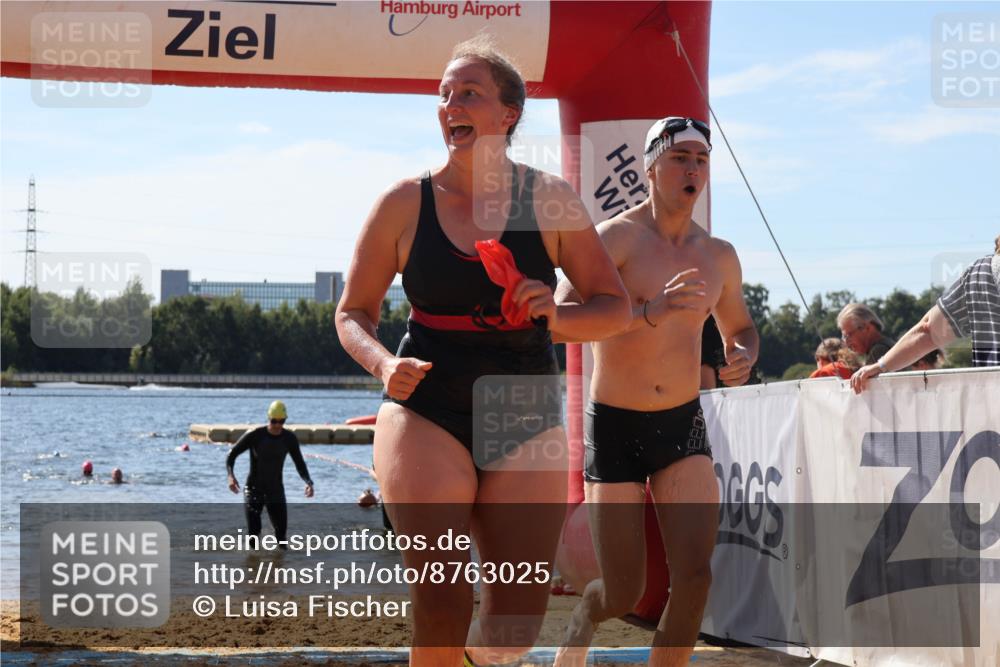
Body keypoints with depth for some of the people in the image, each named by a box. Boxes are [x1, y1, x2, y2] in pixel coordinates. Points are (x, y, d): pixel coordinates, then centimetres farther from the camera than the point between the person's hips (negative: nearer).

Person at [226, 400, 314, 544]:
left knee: (281, 532, -1)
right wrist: (230, 475, -29)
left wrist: (308, 482, -19)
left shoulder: (290, 438, -6)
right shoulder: (254, 435, -16)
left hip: (276, 491, 3)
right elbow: (232, 454, -10)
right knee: (254, 530, -20)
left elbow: (300, 464, 1)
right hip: (253, 489, -3)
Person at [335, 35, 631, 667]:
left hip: (526, 419, 1)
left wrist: (555, 314, -14)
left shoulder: (550, 200, 2)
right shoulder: (405, 203, 1)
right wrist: (384, 365, -10)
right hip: (426, 412, -1)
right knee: (440, 607, -20)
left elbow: (616, 307, 6)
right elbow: (354, 312, 11)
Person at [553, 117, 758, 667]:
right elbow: (561, 316, -26)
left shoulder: (719, 256, 6)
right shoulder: (617, 238, -12)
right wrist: (650, 311, -41)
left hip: (683, 426, 4)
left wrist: (743, 358, -2)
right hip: (615, 428, -4)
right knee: (623, 596, 0)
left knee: (695, 575, -16)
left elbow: (740, 327, 23)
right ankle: (584, 616, 37)